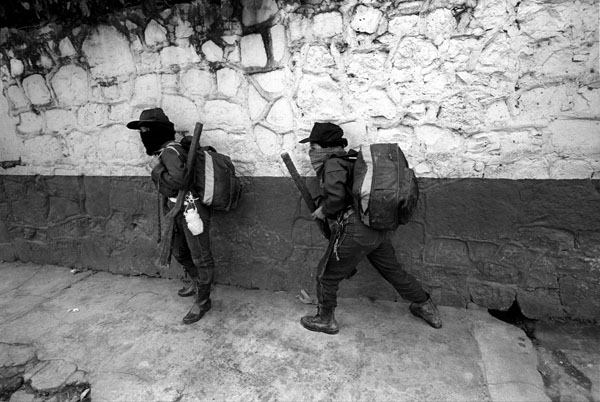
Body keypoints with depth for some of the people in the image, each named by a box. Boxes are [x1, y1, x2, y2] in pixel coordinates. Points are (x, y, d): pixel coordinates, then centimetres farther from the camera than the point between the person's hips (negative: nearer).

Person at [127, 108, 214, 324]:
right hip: (179, 211, 11)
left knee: (200, 257, 2)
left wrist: (158, 174, -18)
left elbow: (178, 179, -33)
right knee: (179, 252, 23)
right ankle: (196, 282, 45)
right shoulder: (165, 151, 10)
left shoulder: (170, 151, -18)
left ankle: (202, 300, 16)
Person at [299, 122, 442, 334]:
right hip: (379, 228, 9)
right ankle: (425, 306, 42)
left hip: (355, 231, -9)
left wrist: (323, 210, -6)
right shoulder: (349, 161, 19)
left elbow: (336, 195, -24)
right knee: (393, 270, 26)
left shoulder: (333, 163, -9)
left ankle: (325, 320, 27)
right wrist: (323, 202, 17)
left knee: (327, 275, 10)